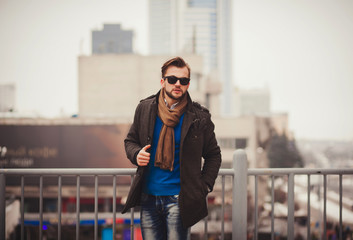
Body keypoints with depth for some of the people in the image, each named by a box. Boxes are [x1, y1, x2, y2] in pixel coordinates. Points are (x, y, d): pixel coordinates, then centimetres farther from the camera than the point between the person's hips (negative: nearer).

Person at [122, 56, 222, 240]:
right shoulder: (145, 109, 4)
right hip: (148, 197, 3)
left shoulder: (199, 117, -2)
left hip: (178, 200, -3)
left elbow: (213, 155, 8)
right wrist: (136, 154, -5)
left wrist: (204, 187, -2)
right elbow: (130, 140, 17)